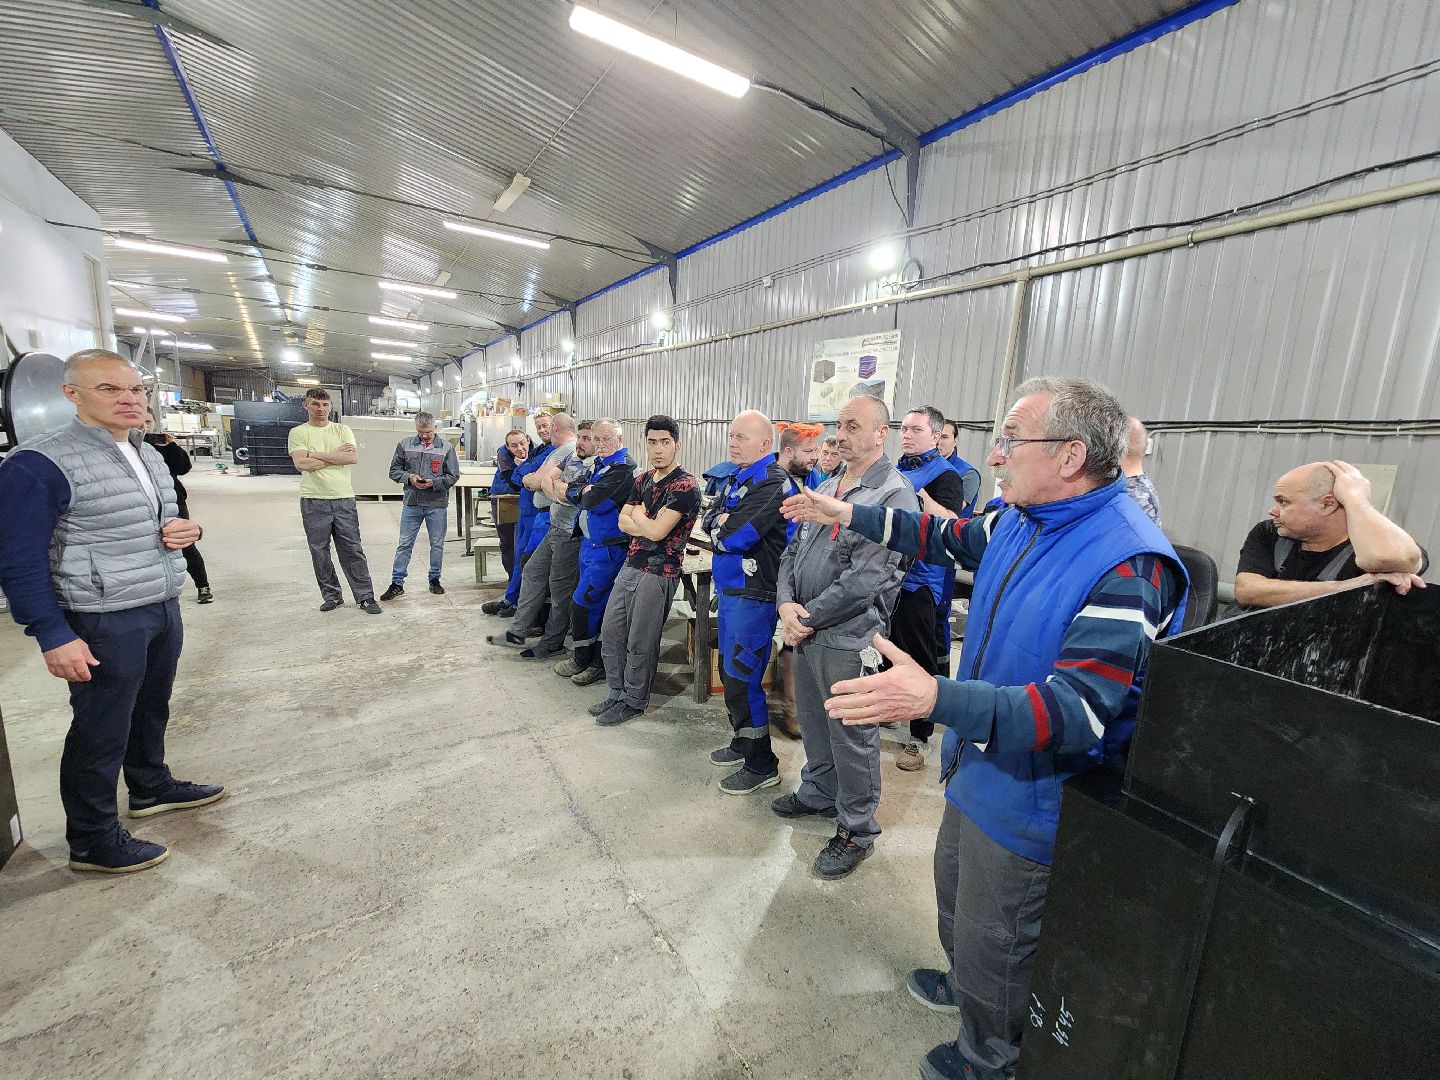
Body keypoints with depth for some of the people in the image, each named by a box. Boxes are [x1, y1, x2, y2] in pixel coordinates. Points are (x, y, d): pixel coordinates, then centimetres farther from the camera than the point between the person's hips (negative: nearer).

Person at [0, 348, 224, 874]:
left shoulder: (149, 455, 9)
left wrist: (186, 528, -2)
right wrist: (54, 637, -19)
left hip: (163, 608, 8)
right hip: (103, 621, -7)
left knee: (151, 710, 23)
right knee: (101, 732, 6)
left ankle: (151, 787, 43)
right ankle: (92, 841, 23)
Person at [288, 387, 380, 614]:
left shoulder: (342, 430, 8)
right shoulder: (298, 432, 4)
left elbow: (353, 457, -8)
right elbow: (301, 464, -11)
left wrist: (316, 454, -9)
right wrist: (337, 455, -8)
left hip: (344, 499, 0)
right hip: (314, 501, 0)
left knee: (353, 551, 1)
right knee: (320, 552, 7)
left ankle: (365, 597, 4)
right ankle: (331, 595, 20)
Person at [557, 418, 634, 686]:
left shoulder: (623, 468, -16)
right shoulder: (599, 463, 15)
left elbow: (594, 502, -22)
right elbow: (578, 490, 11)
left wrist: (586, 493, -2)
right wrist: (588, 491, -9)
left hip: (607, 548, -9)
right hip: (590, 543, 9)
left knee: (582, 604, -4)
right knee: (598, 605, 14)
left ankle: (581, 660, 13)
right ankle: (597, 661, 24)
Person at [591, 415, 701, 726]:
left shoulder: (685, 485, -15)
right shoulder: (643, 479, 11)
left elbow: (657, 531, -21)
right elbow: (623, 522, 6)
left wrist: (639, 515, -2)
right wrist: (650, 524, -11)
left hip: (658, 572, -8)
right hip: (630, 565, 8)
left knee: (640, 643, 4)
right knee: (610, 633, 14)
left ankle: (633, 701, 24)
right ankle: (617, 693, 32)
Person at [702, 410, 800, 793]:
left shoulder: (774, 482, -17)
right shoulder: (736, 478, 13)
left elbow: (736, 536, -23)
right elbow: (710, 519, 7)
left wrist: (721, 526, -5)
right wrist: (725, 522, -11)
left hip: (753, 594, -9)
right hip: (728, 589, 9)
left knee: (742, 680, -3)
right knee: (729, 672, 19)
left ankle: (762, 765, 14)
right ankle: (744, 743, 37)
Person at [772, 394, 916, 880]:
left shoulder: (893, 494, -14)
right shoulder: (827, 487, 11)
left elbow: (864, 578, -21)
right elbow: (793, 550, 11)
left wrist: (810, 617, -14)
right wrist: (787, 603, -6)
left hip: (848, 638, -7)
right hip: (805, 631, 8)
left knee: (852, 738, 8)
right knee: (813, 722, 23)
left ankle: (857, 829, 28)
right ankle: (818, 792, 46)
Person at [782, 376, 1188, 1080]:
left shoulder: (1129, 566, -30)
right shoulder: (1019, 522, -4)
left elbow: (1077, 710, -35)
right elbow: (948, 536, 15)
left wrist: (935, 698, -47)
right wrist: (847, 515, 14)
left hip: (1023, 804, -8)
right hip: (975, 770, 8)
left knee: (992, 944, 16)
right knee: (955, 887, 31)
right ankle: (963, 984, 60)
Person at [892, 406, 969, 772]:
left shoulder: (946, 475, -5)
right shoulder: (896, 471, 14)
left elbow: (948, 525, -21)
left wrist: (916, 491, -27)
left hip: (917, 581, -6)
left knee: (921, 660, 3)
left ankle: (920, 737, 17)